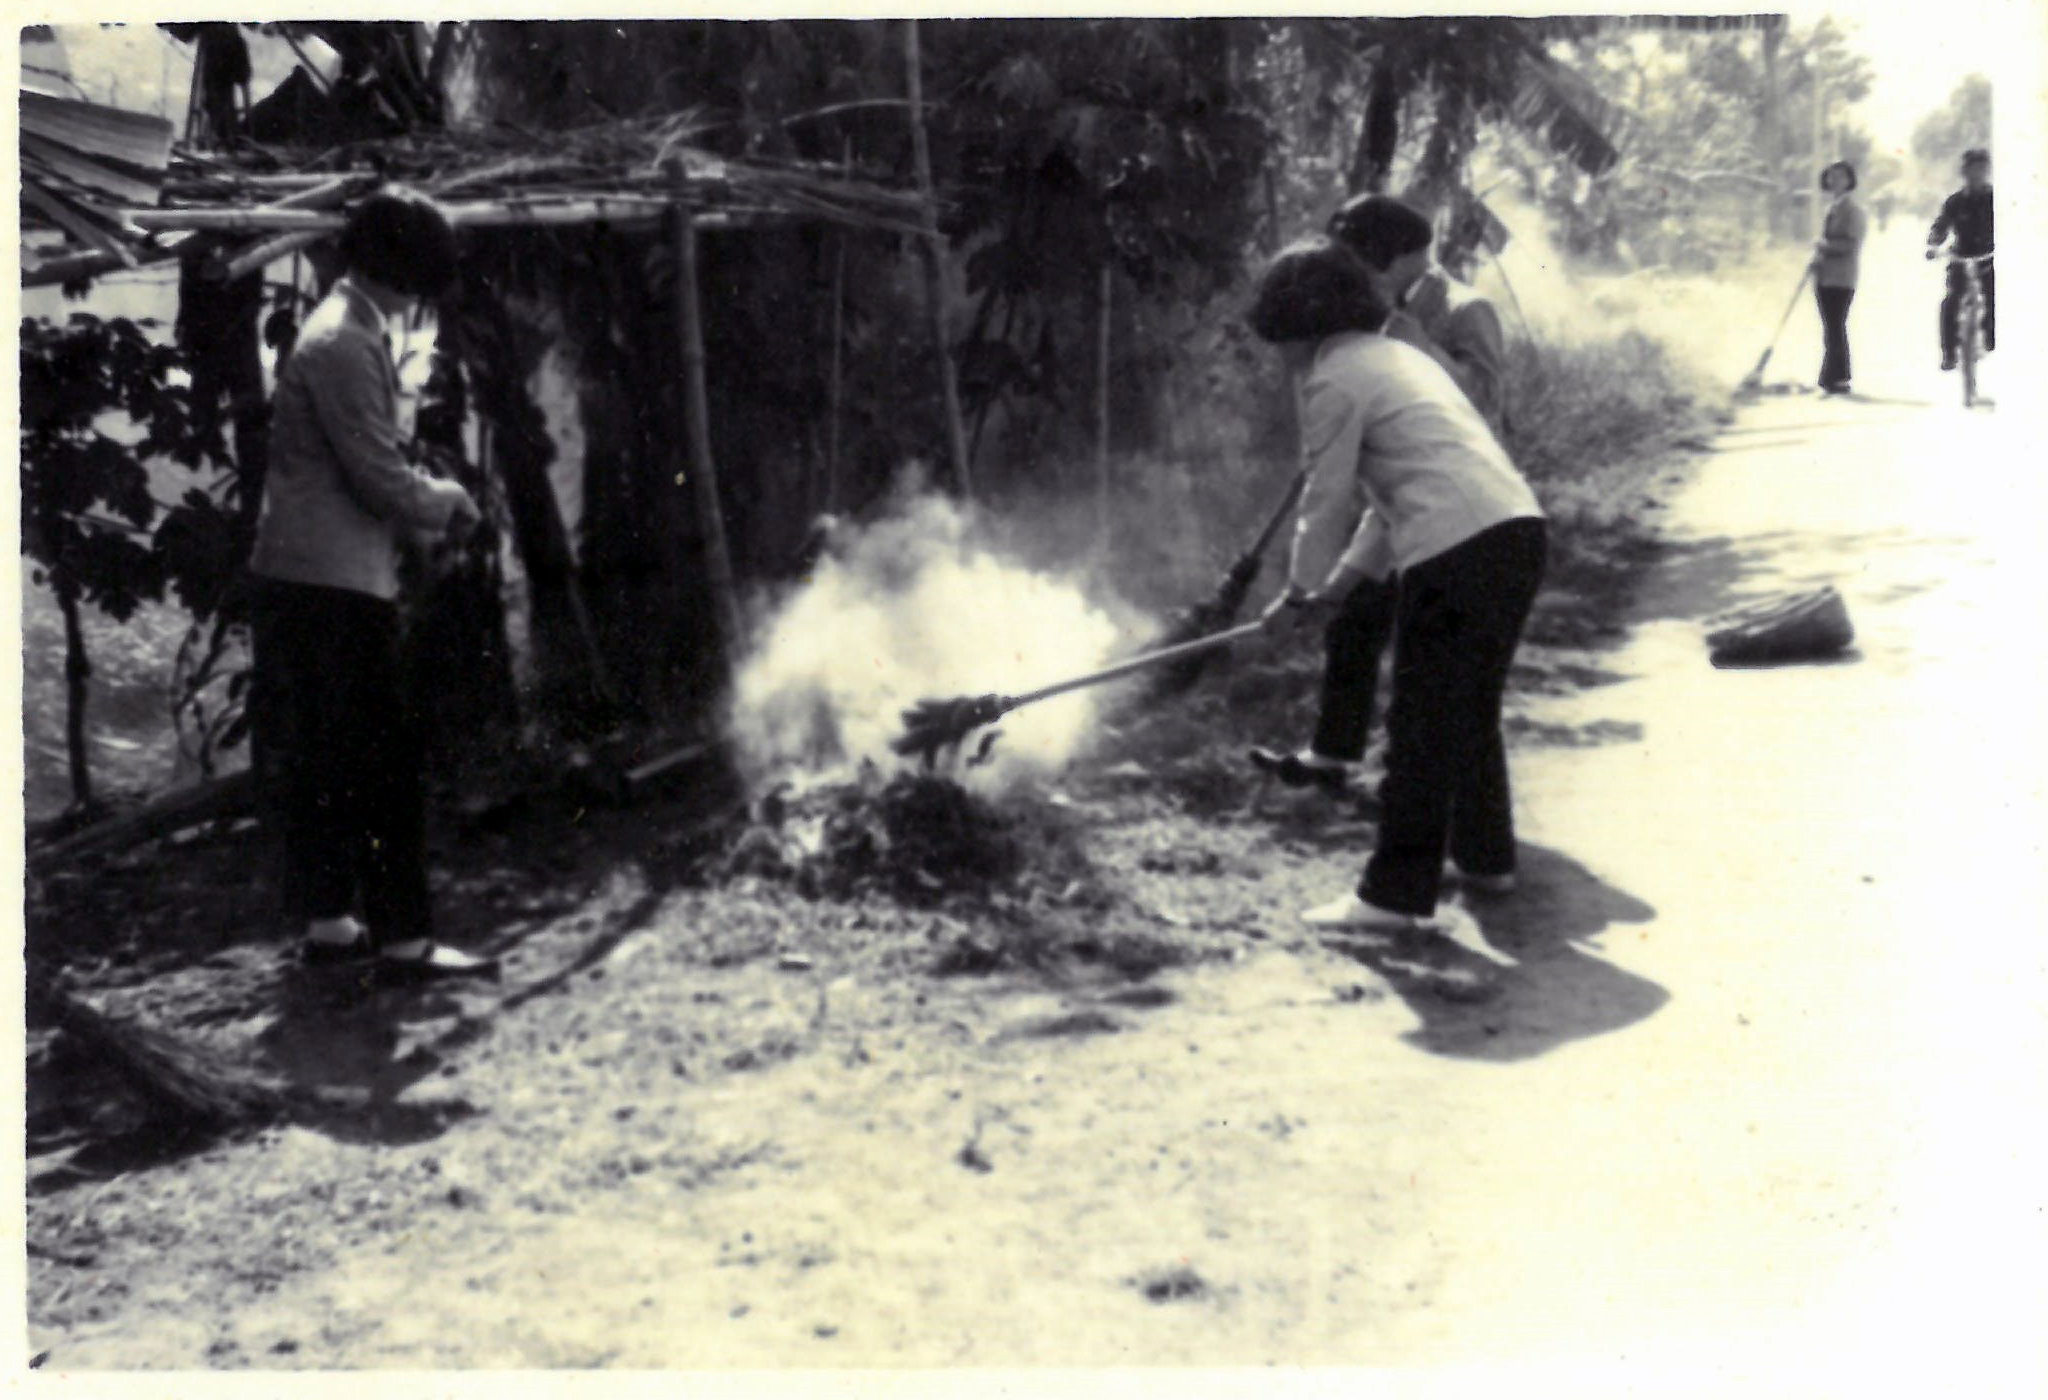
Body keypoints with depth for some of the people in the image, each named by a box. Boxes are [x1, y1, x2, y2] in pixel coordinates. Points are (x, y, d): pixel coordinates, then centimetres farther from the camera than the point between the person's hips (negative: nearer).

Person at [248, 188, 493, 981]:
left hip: (299, 581, 10)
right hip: (334, 586, -10)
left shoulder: (345, 332, 17)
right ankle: (402, 938, -4)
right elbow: (381, 479, -19)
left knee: (320, 761, 13)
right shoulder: (344, 346, -16)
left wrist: (422, 513, 10)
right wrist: (449, 503, -2)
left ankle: (328, 923, 21)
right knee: (383, 761, -7)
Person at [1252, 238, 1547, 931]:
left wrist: (1300, 594, 13)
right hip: (1519, 529, 9)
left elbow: (1328, 498, 0)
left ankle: (1396, 894, 1)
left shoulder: (1334, 377, -3)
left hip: (1456, 549, -9)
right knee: (1472, 708, 23)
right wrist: (1342, 580, 29)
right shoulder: (1398, 354, 25)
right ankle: (1486, 854, 35)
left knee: (1421, 725, -3)